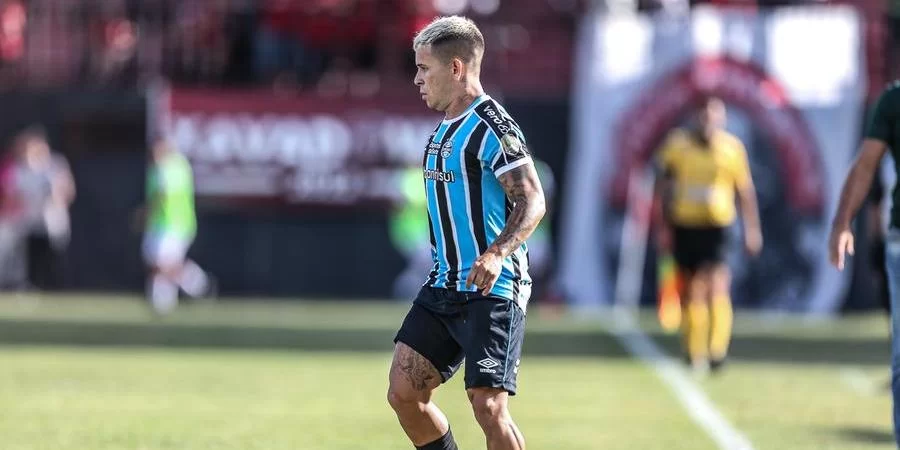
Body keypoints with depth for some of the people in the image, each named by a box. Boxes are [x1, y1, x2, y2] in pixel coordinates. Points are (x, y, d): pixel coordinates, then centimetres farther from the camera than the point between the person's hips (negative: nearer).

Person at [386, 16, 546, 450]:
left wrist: (495, 254, -34)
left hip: (492, 290, -9)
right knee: (403, 392, 3)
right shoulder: (445, 128, 16)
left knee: (488, 408, -14)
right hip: (443, 286, 9)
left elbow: (532, 201, -20)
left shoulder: (492, 126, -13)